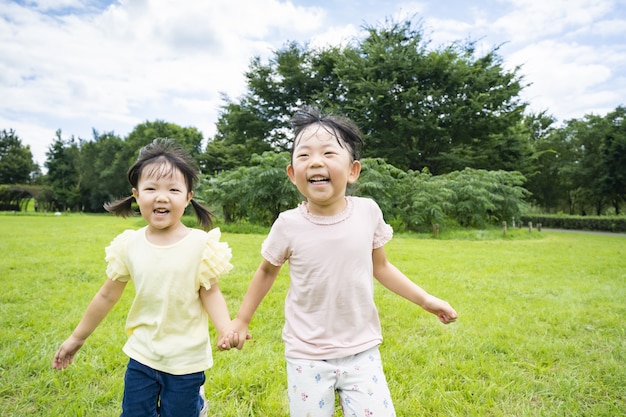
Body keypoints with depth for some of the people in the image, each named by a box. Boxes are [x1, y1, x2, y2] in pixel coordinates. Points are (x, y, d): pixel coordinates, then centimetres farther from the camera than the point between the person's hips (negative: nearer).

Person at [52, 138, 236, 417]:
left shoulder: (201, 244, -15)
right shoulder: (129, 245, -6)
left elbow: (210, 293, -11)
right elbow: (107, 295, 5)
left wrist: (227, 329, -29)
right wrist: (77, 338, 13)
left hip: (186, 360, -3)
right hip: (142, 355, 3)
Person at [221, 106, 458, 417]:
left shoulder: (368, 212, -12)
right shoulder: (289, 225, -15)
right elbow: (267, 272, 4)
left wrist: (426, 300, 3)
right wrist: (241, 321, 8)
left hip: (361, 352, 1)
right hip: (306, 356, -1)